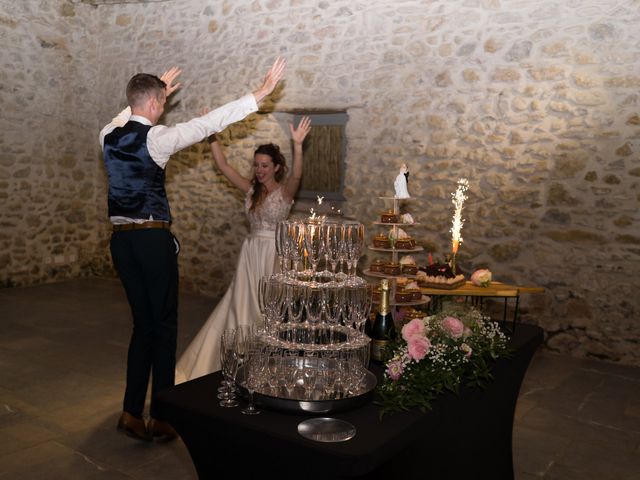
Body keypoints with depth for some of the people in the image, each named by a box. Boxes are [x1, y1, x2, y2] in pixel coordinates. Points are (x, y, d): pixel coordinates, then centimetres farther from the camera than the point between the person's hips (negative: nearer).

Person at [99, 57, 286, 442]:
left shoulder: (109, 135, 7)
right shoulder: (156, 137, -12)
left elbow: (129, 117, 31)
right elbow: (211, 122, -12)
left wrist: (158, 91, 44)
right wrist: (261, 93, -7)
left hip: (121, 238, 7)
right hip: (153, 238, -7)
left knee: (144, 324, 15)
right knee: (165, 326, 5)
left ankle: (132, 412, 19)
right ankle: (160, 419, 13)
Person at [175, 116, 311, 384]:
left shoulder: (285, 191, -7)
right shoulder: (250, 189, 6)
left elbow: (297, 175, -28)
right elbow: (223, 166, 2)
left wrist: (298, 145, -43)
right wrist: (212, 135, -8)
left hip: (274, 254, -5)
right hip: (251, 253, 5)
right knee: (243, 307, 10)